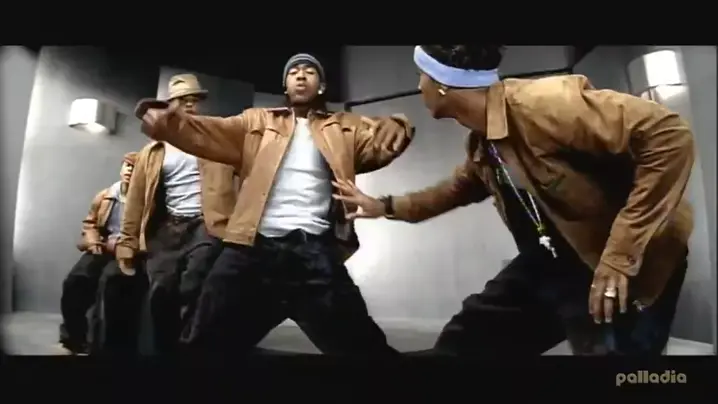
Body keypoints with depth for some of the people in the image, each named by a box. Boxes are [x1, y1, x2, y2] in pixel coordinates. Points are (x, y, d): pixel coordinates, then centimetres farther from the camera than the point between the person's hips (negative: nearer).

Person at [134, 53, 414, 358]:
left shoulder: (345, 128, 16)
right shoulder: (258, 122, 18)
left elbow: (380, 142, 0)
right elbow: (208, 133, 4)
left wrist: (395, 129, -24)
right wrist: (165, 120, -16)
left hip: (316, 253, -1)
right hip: (253, 249, 2)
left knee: (363, 346, 1)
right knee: (209, 344, 11)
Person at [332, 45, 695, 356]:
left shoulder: (545, 103, -26)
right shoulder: (480, 142, 2)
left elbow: (670, 136, -28)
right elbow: (462, 187, 23)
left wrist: (621, 252, -30)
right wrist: (386, 207, 25)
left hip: (622, 271, -8)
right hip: (549, 264, 8)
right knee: (460, 342, 10)